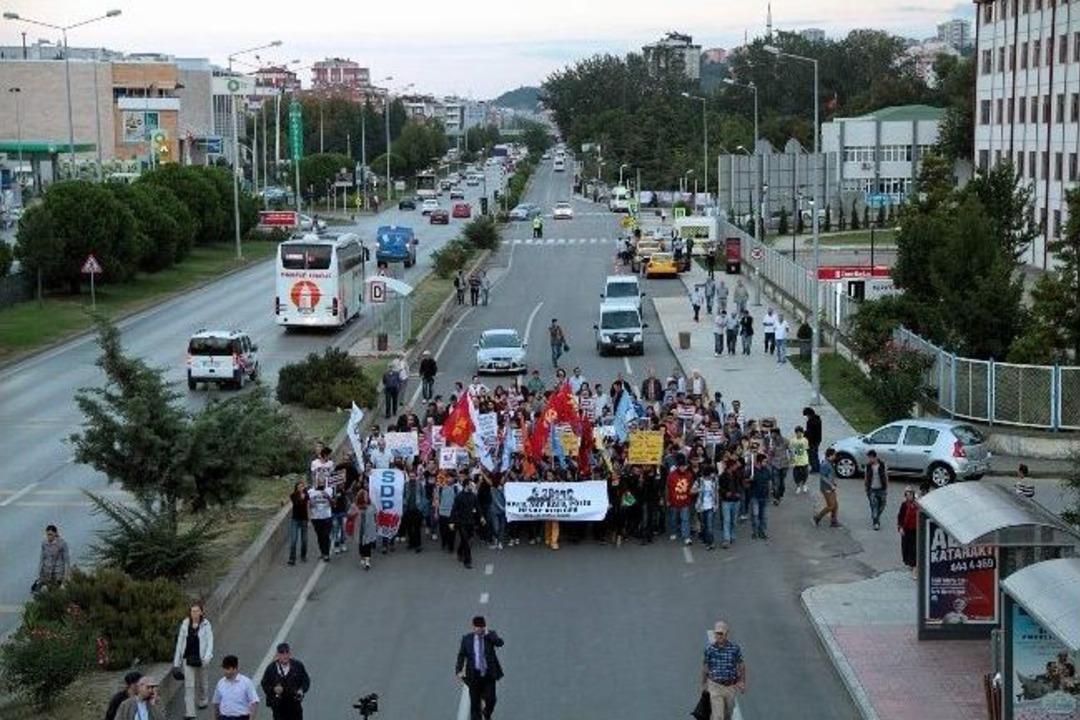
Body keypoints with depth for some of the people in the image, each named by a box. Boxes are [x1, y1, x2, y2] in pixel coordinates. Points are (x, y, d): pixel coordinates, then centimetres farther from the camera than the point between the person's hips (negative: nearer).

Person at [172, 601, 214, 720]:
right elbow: (180, 642, 5)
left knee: (201, 682, 19)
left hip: (200, 658, -1)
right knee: (189, 686, -5)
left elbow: (210, 642, -10)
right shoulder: (185, 624, -1)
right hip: (188, 658, 1)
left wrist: (207, 657, -25)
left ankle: (203, 701, 47)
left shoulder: (206, 625, -7)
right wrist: (177, 661, 6)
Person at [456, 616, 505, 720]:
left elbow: (500, 643, -19)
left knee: (491, 700, -2)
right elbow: (461, 656, 2)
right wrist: (459, 671, -9)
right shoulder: (466, 638, 0)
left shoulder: (490, 635, 0)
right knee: (475, 703, 1)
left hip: (489, 674, 0)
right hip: (474, 675, 0)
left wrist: (487, 634, -22)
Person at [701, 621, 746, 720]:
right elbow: (705, 666, 4)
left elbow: (741, 665, 2)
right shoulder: (709, 648, -9)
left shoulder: (735, 648, -11)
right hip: (715, 686, -1)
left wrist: (743, 682, 3)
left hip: (730, 686, 1)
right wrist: (703, 683, 12)